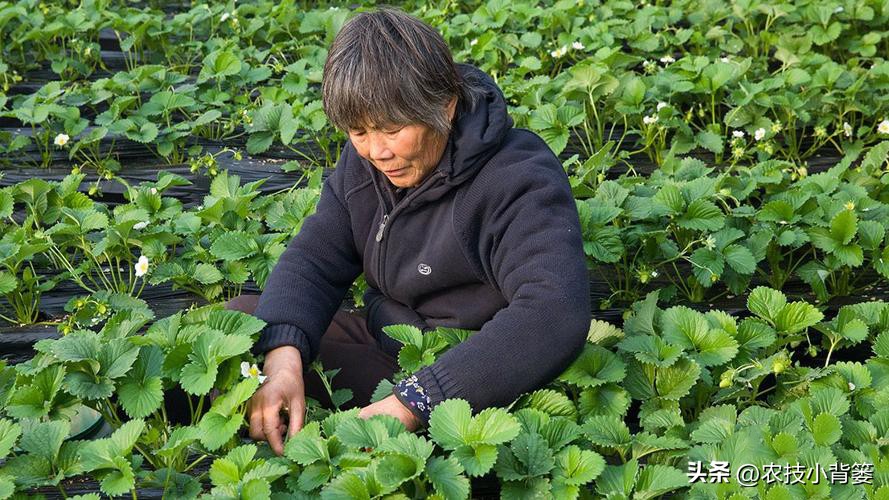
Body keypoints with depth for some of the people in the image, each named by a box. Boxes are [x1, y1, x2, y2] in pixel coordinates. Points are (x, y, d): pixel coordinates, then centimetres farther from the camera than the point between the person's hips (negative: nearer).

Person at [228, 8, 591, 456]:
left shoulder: (518, 181, -25)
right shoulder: (365, 159, -1)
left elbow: (554, 316, -39)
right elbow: (315, 257, -3)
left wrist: (412, 403, -45)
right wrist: (282, 356, -25)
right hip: (382, 344, 7)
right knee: (240, 317, 1)